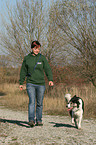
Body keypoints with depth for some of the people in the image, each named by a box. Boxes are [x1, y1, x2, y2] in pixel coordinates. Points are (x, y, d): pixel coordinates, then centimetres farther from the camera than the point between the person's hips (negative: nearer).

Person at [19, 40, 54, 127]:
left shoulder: (42, 58, 4)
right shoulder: (27, 58, 6)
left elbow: (47, 69, -1)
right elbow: (23, 71, 12)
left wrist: (50, 80, -15)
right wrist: (21, 83, 11)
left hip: (41, 84, 1)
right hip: (30, 83, -1)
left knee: (39, 103, 7)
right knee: (32, 101, -15)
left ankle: (39, 120, 17)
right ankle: (31, 120, -21)